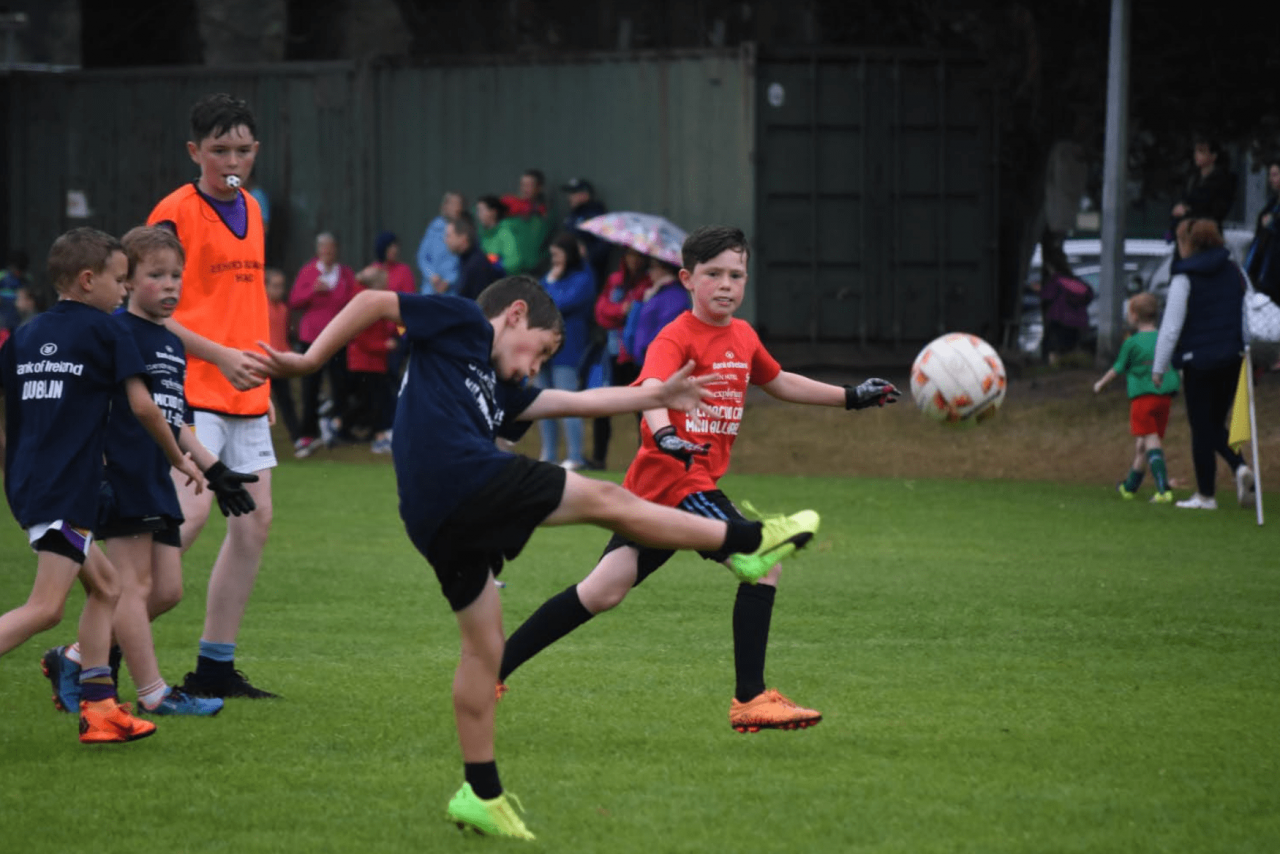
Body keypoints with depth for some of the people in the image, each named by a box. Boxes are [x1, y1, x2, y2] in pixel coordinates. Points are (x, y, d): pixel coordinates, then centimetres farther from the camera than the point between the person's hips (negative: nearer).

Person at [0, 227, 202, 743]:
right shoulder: (104, 331, -4)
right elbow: (143, 406, -5)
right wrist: (180, 460, 8)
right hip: (67, 488, -8)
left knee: (105, 585, 18)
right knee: (45, 608, -12)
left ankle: (99, 706, 14)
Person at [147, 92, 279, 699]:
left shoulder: (250, 209, 15)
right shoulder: (176, 213, -8)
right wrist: (220, 355, -19)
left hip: (245, 394, 8)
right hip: (192, 392, -8)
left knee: (255, 520, 6)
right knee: (189, 512, -21)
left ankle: (216, 667, 12)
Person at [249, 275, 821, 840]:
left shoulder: (498, 387, 31)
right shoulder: (462, 324, 8)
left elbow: (578, 402, 35)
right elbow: (374, 303, 2)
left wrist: (657, 395, 37)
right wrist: (308, 362, -4)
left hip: (434, 519, 10)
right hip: (464, 475, -10)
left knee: (484, 645, 14)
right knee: (607, 501, 1)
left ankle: (481, 793, 16)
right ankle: (745, 543, 6)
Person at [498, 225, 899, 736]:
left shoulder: (743, 336, 13)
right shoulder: (675, 339, -13)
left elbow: (778, 383, 30)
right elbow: (652, 388, -32)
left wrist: (851, 397, 31)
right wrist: (664, 434, -52)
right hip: (675, 479, -9)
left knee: (603, 592, 10)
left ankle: (492, 669, 17)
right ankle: (750, 701, -14)